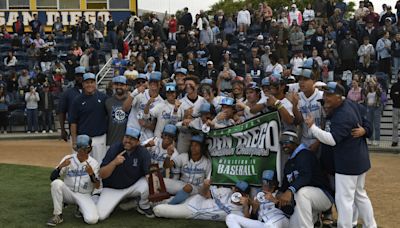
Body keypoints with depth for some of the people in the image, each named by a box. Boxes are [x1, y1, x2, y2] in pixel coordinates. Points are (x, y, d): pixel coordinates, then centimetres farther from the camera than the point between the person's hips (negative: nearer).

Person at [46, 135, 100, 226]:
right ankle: (58, 215, -16)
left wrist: (92, 174, -32)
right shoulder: (68, 159, -5)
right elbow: (52, 178, -10)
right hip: (68, 193, 1)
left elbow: (97, 186, -12)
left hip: (84, 196, -1)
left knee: (92, 219, -27)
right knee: (57, 183, -31)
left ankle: (81, 209, 10)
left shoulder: (93, 163, -7)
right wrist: (60, 166, -29)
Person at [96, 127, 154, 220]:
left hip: (134, 185, 1)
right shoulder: (114, 148, -14)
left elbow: (148, 174, -22)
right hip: (112, 189, -1)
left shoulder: (143, 153, -13)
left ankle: (144, 207, 2)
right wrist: (114, 163, -34)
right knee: (101, 215, -19)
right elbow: (102, 175, -16)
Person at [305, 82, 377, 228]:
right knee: (360, 195, 23)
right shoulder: (351, 104, 4)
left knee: (344, 199, -5)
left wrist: (312, 127, -28)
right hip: (359, 159, 11)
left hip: (348, 162, -11)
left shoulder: (342, 116, -25)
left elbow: (332, 139, -31)